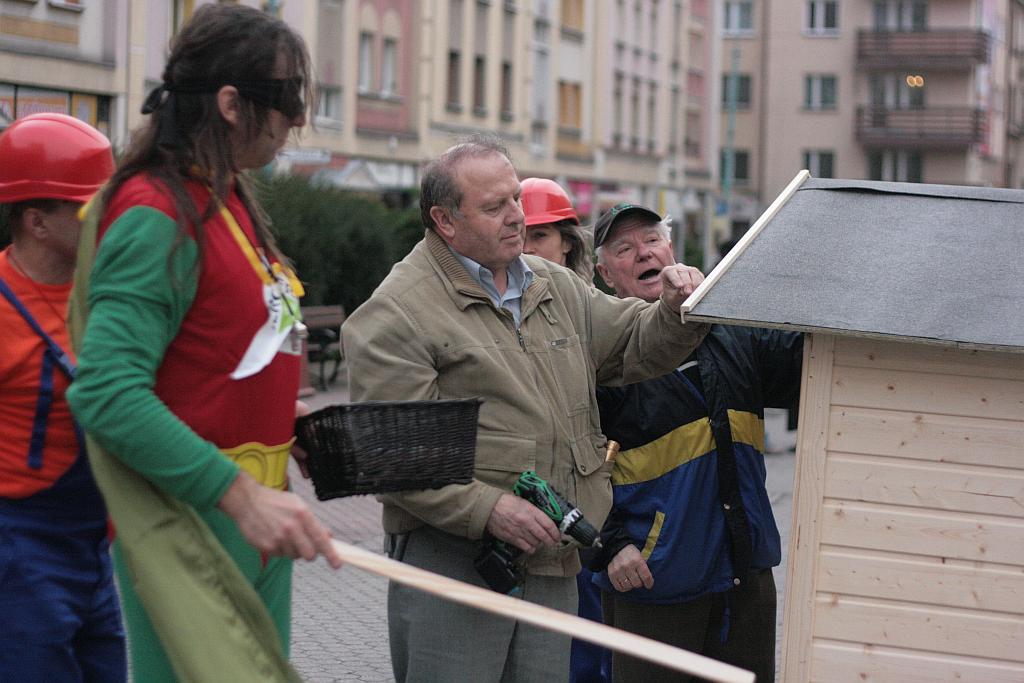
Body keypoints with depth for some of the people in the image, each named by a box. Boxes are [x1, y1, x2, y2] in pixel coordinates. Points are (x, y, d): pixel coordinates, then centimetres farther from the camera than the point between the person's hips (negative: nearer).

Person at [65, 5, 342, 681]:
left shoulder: (231, 200, 13)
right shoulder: (158, 214, -17)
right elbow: (108, 393, -25)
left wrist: (282, 424, 6)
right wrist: (241, 494, -29)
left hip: (256, 512, 9)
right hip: (192, 525, -9)